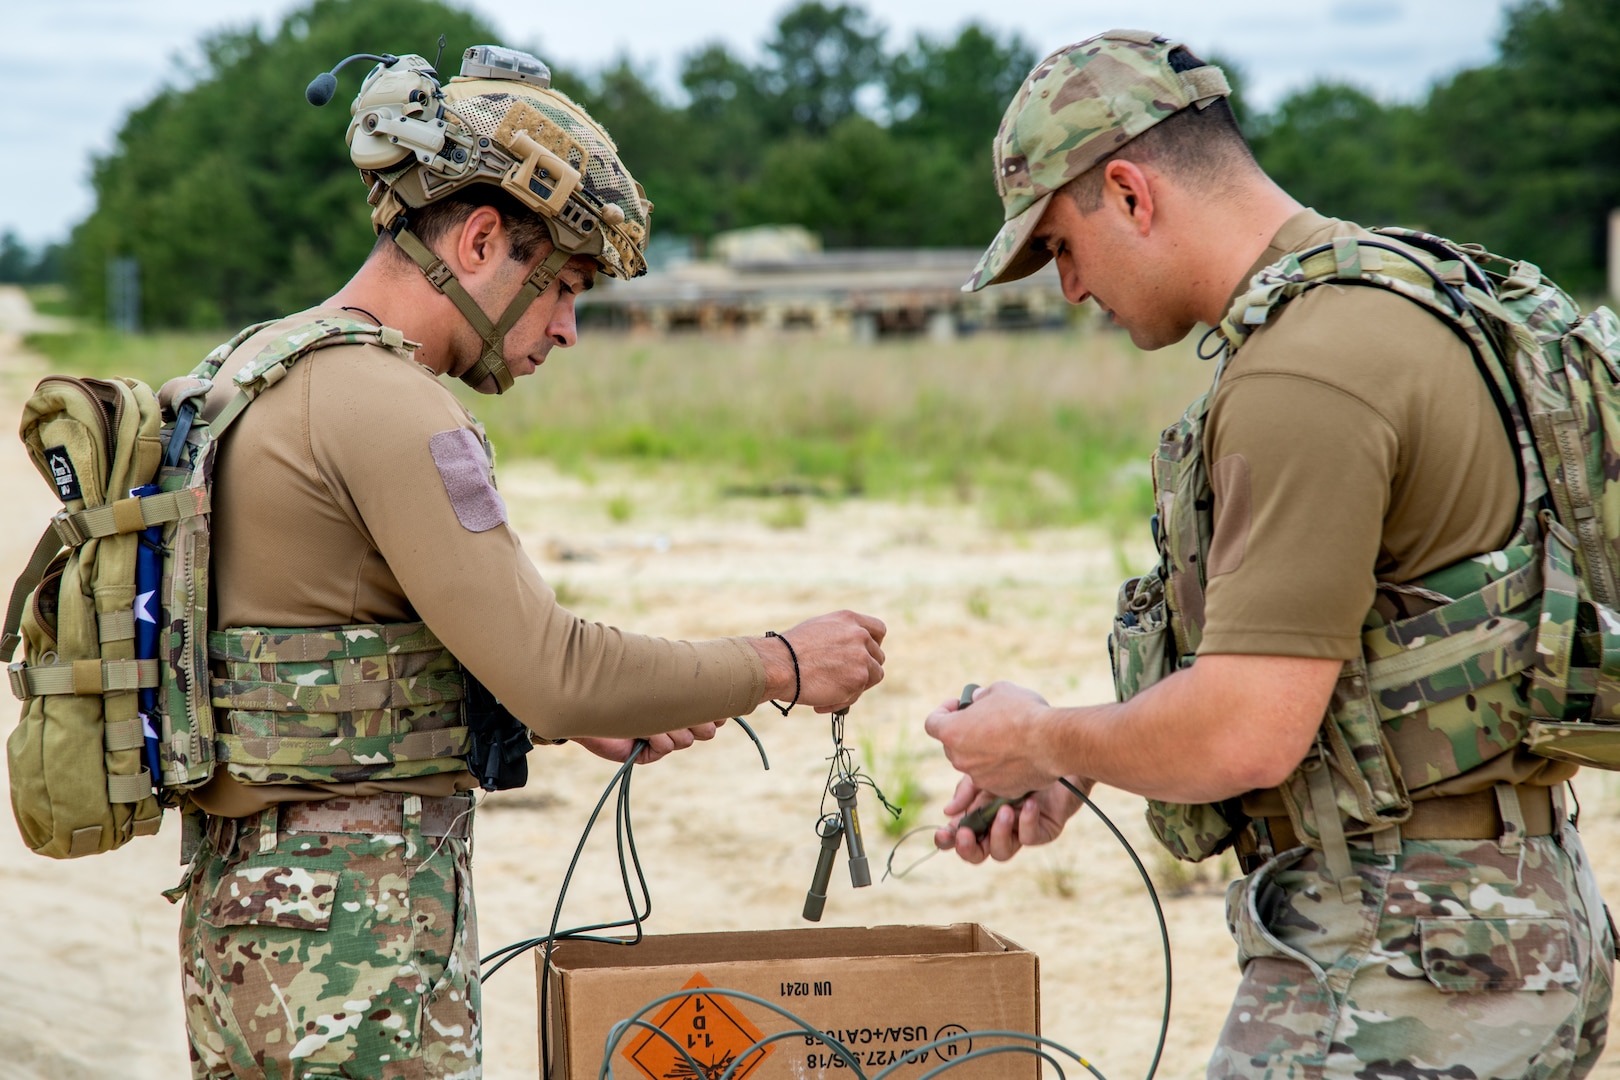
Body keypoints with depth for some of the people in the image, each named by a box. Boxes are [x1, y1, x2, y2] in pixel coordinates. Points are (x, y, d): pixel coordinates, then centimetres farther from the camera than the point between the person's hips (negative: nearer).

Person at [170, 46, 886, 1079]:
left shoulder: (268, 366, 14)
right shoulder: (387, 409, -17)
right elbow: (551, 669, -21)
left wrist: (575, 711, 15)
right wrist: (782, 664, -9)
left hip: (243, 903, 10)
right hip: (354, 936, -10)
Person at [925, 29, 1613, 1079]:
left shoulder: (1307, 374, -21)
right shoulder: (1382, 301, 13)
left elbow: (1248, 732, -25)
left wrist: (1044, 740, -7)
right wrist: (1075, 771, 16)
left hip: (1400, 964, -10)